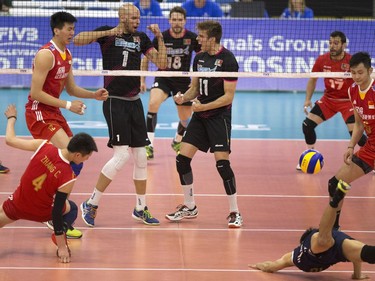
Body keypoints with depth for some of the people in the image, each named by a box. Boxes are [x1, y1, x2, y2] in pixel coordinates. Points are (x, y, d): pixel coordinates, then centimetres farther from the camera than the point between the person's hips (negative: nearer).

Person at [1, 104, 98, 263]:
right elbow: (56, 212, -24)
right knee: (72, 209, 26)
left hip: (16, 206, 2)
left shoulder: (43, 146, -23)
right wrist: (61, 245, -15)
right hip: (41, 213, -2)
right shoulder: (68, 178, -29)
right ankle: (61, 242, 4)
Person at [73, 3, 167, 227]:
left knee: (141, 156, 8)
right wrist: (108, 33, -22)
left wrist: (160, 38, -4)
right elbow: (77, 40, -16)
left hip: (135, 102, 6)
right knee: (121, 155, -13)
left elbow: (161, 63, 7)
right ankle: (91, 204, -2)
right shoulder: (108, 34, -3)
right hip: (115, 102, -6)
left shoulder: (141, 38, 11)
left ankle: (141, 208, 21)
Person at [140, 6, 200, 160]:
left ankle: (177, 141, 44)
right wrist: (142, 80, -2)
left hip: (183, 81, 2)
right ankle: (149, 146, -31)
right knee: (153, 103, -31)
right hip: (163, 78, -2)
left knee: (185, 119, 9)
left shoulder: (192, 38, -10)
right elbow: (146, 58, 2)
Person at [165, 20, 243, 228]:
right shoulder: (199, 57, 8)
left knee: (222, 163, -15)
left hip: (219, 116, -7)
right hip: (199, 116, 7)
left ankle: (234, 213, -3)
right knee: (182, 159, 1)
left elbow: (228, 96, -15)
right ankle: (189, 207, 17)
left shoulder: (227, 59, -14)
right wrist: (183, 98, -4)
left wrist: (203, 106, -19)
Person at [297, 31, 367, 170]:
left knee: (355, 132, -19)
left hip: (347, 101, -4)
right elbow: (313, 80, 6)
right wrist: (308, 100, -2)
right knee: (307, 125, -6)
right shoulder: (322, 60, -10)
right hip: (328, 99, 4)